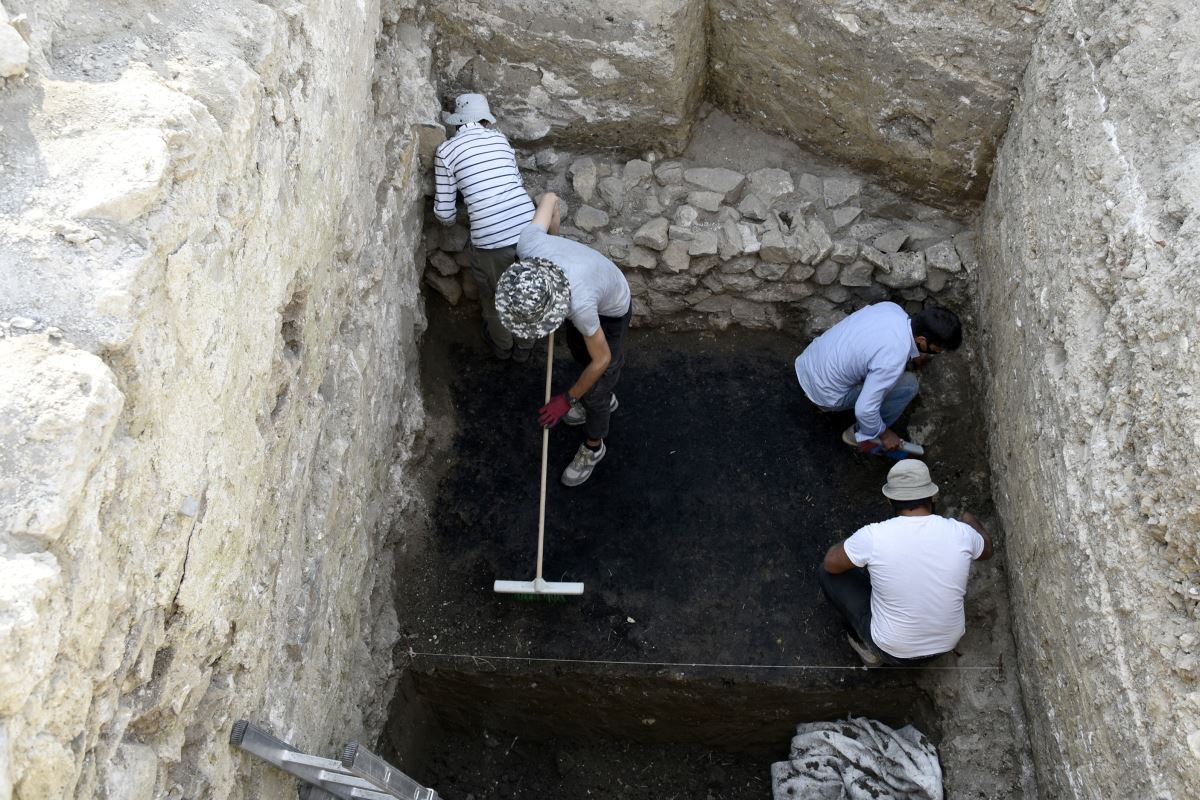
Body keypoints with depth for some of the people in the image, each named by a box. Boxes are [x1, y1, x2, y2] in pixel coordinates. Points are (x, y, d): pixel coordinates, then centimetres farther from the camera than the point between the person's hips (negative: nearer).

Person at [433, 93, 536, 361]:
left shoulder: (446, 151, 1)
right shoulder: (500, 138, 12)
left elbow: (445, 212, 3)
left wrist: (448, 218, 27)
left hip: (491, 238, -3)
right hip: (529, 226, 3)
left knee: (494, 296, 26)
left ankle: (502, 346, 49)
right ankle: (524, 346, 46)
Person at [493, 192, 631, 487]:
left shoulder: (579, 305, -48)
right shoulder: (528, 245, -37)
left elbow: (602, 359, -29)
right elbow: (550, 198, -16)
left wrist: (568, 399, -17)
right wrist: (553, 234, 4)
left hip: (611, 311, -6)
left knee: (595, 388, 7)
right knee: (577, 349, 29)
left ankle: (593, 447, 36)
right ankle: (605, 399, 58)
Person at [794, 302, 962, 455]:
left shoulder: (891, 307, -8)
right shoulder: (893, 360, -31)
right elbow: (865, 410, -26)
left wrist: (914, 355, 29)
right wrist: (883, 434, -7)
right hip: (824, 392, -7)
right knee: (908, 384, -6)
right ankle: (859, 434, 12)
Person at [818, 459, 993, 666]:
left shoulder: (874, 536, -24)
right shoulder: (959, 533, -15)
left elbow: (830, 563, -6)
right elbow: (987, 551, 10)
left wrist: (859, 549, 13)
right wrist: (973, 523, 31)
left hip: (893, 652, -4)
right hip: (947, 644, 4)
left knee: (827, 573, 9)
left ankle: (867, 647, 19)